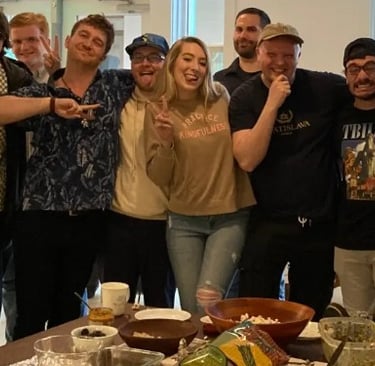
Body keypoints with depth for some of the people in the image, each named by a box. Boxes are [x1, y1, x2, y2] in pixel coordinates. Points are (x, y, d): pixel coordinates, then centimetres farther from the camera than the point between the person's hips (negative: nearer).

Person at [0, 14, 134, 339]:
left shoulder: (116, 85, 9)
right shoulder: (41, 93, 4)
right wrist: (53, 104, -20)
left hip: (90, 220, 2)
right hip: (40, 216, -1)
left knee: (67, 314, 14)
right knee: (31, 317, 2)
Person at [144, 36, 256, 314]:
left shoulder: (221, 97, 0)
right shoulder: (158, 111, 0)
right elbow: (158, 178, -2)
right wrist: (165, 142, -18)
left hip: (230, 216, -1)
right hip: (184, 220, 1)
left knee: (208, 300, -15)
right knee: (189, 308, 6)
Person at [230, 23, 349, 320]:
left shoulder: (326, 87, -6)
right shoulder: (244, 98, -5)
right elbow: (247, 160, -16)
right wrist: (272, 103, -21)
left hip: (321, 224, 1)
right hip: (268, 223, -1)